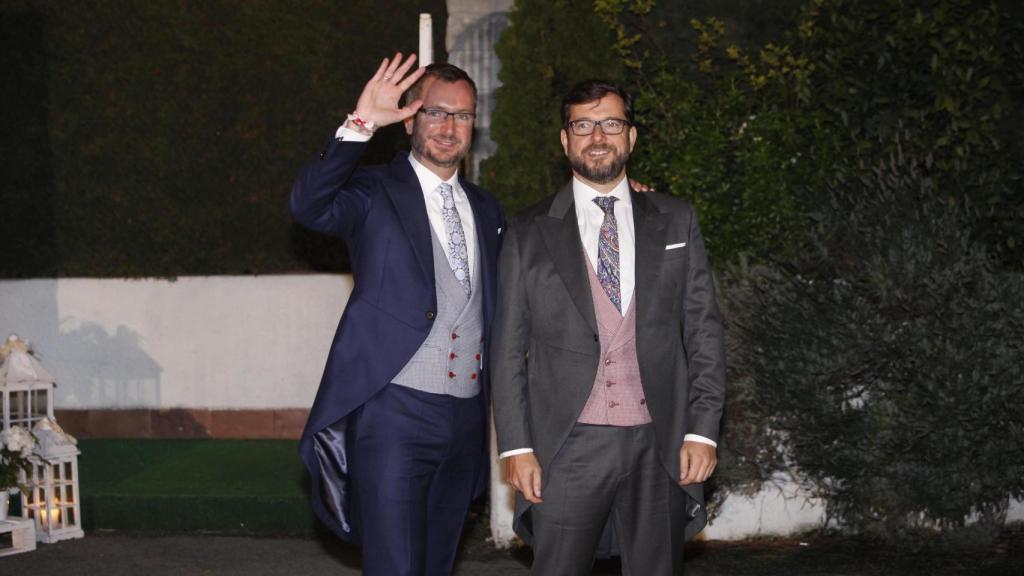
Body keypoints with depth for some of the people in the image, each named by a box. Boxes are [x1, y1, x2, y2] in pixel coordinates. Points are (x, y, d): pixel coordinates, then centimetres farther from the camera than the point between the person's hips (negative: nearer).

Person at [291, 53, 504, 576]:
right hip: (394, 417, -6)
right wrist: (359, 125, -30)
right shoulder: (375, 193, -2)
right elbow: (308, 206, -23)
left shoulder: (485, 210, 17)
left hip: (464, 420, 6)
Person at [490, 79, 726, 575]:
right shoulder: (529, 232, 7)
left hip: (658, 445, 1)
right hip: (568, 447, -1)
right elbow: (508, 348, 5)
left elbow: (703, 330, 8)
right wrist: (516, 446, -2)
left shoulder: (675, 222, 10)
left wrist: (703, 430, -1)